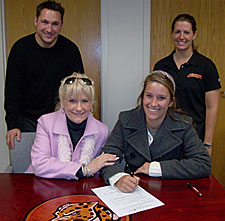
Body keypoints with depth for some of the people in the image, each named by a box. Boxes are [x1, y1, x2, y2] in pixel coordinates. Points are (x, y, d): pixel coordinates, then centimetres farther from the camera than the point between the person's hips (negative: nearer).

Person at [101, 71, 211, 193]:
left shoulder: (183, 125, -5)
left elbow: (204, 164, -11)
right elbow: (108, 155, -11)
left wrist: (156, 168, -17)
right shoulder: (126, 120, -4)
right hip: (133, 191, 0)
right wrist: (119, 178, -33)